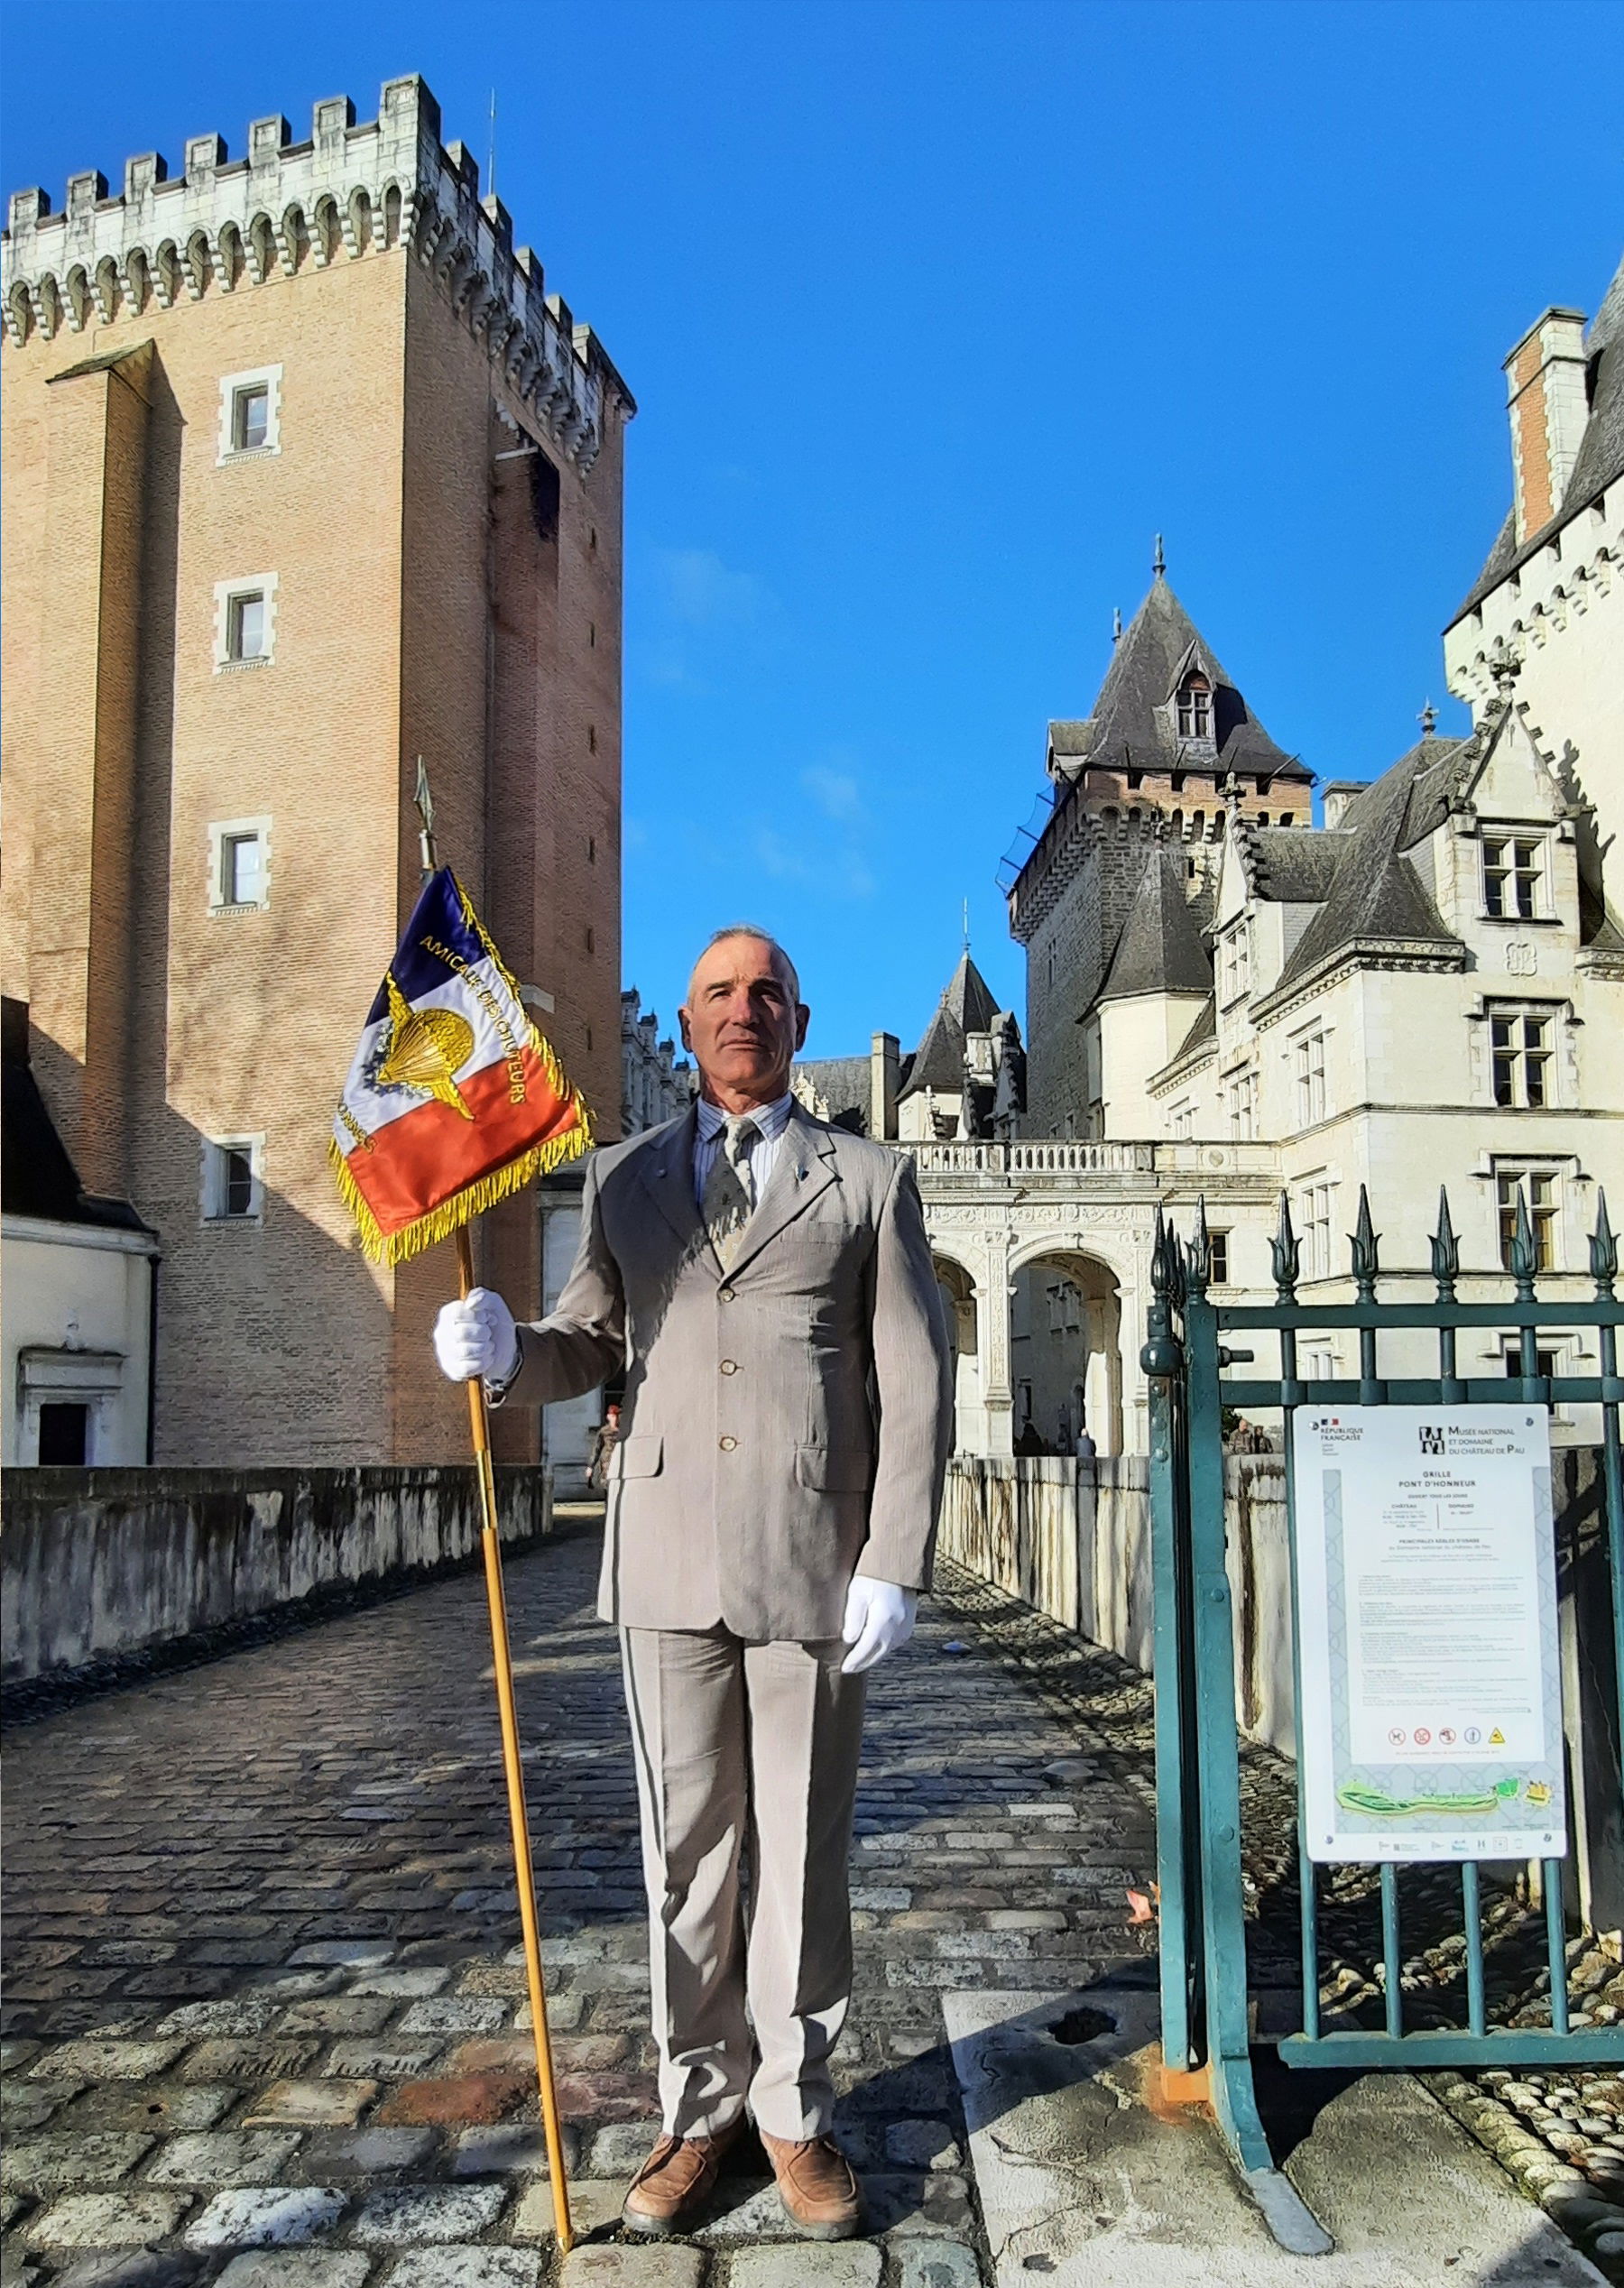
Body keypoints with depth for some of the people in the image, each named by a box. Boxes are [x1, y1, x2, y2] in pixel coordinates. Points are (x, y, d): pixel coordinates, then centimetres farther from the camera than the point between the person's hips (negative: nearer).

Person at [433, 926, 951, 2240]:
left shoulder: (869, 1181, 6)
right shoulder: (624, 1179, 13)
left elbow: (915, 1385, 1)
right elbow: (591, 1346, 14)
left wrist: (894, 1565, -7)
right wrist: (507, 1352, -9)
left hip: (814, 1566, -1)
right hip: (667, 1563, 2)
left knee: (803, 1852, 8)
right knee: (685, 1851, 9)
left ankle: (795, 2114, 25)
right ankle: (698, 2112, 25)